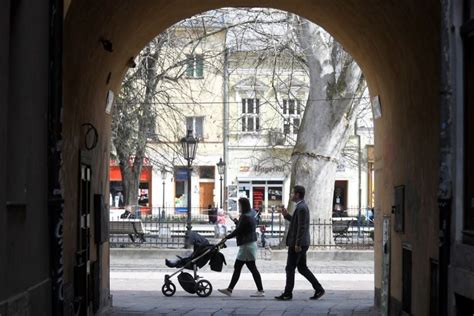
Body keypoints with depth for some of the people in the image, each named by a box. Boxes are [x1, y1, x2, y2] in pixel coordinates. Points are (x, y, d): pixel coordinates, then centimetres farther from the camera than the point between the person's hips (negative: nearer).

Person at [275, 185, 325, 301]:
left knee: (290, 269, -1)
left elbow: (302, 227, -22)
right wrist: (287, 215, 13)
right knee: (302, 268, 13)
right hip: (300, 244, 10)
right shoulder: (302, 206, 14)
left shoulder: (301, 208, -18)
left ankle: (287, 293, 7)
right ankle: (318, 289, 9)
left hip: (297, 244, -10)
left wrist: (297, 244, -22)